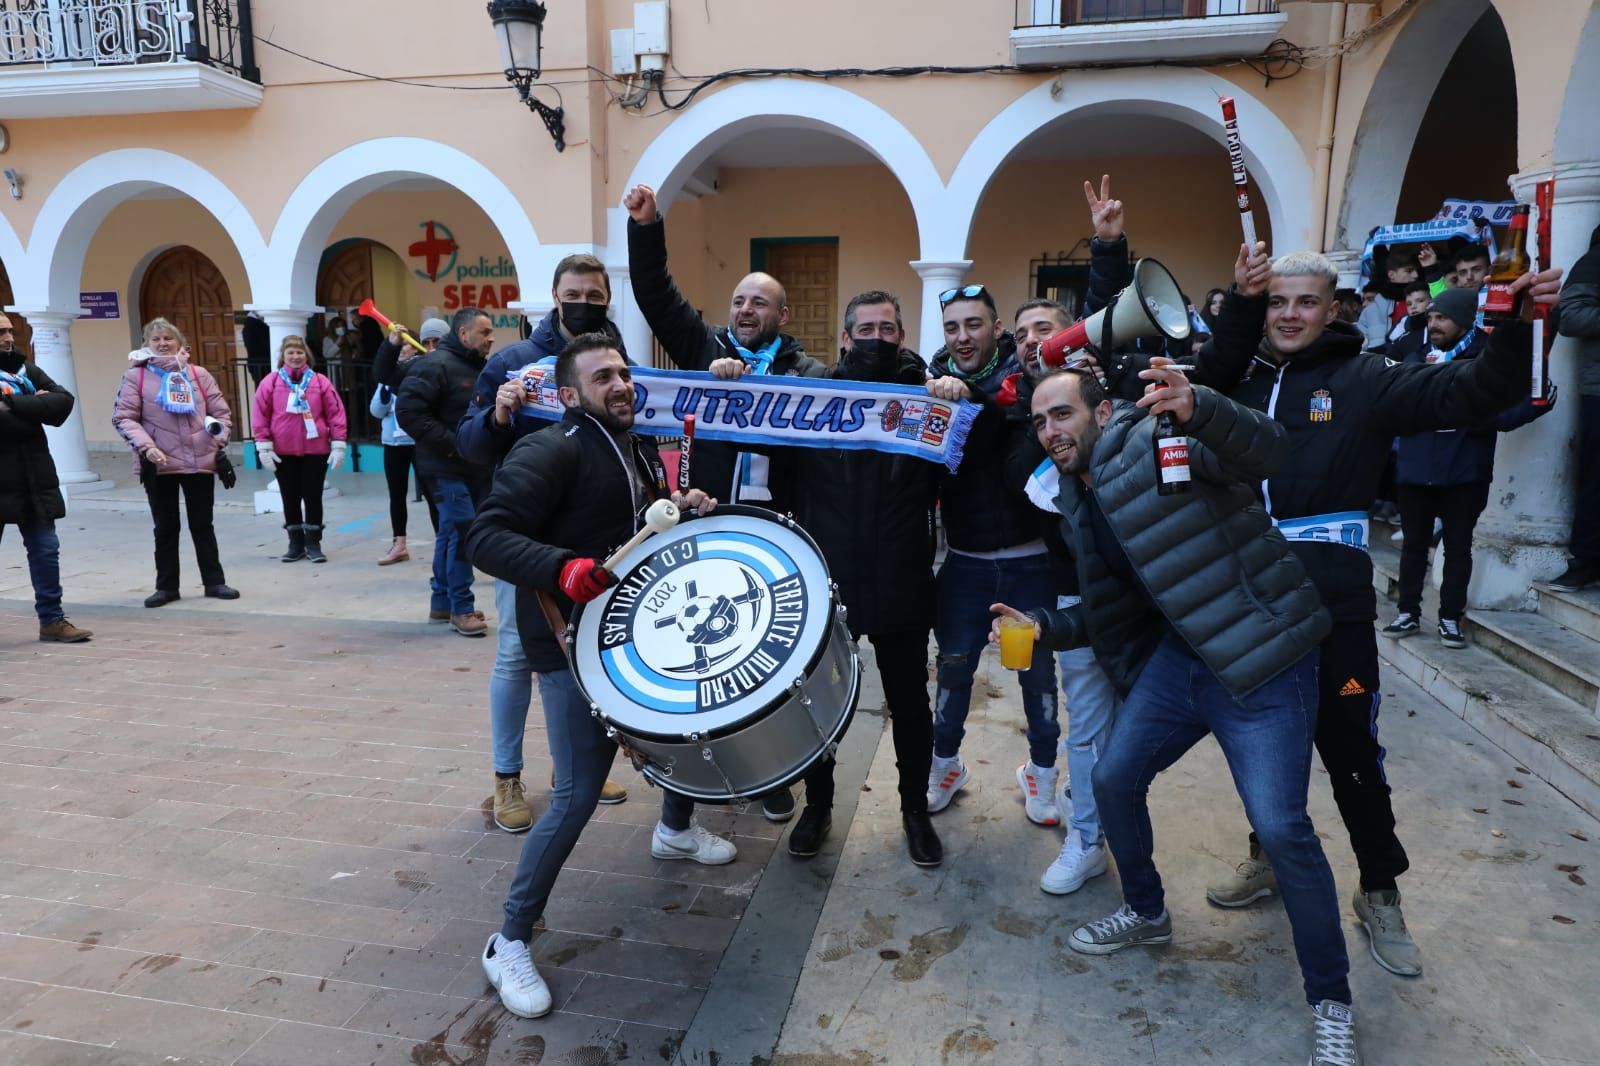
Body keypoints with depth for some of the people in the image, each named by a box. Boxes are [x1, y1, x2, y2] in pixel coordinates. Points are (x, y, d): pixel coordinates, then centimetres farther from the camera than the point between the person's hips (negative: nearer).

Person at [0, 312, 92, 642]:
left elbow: (64, 401, -2)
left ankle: (52, 620, 15)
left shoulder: (27, 370, 12)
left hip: (34, 477, 5)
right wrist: (37, 406, -10)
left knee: (45, 549, 7)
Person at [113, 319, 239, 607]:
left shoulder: (199, 374, 8)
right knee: (165, 527, 9)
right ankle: (166, 586, 19)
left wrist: (219, 438, -4)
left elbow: (221, 412, 10)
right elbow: (125, 418, -2)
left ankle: (214, 581, 17)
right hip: (159, 463, -1)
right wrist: (146, 446, -16)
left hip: (200, 460, 1)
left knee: (202, 525, 9)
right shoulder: (135, 376, 2)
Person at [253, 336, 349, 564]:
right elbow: (262, 416, 1)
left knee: (313, 497, 5)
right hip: (283, 452, 1)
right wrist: (264, 447, -4)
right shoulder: (271, 382, 1)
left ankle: (313, 543, 14)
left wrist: (338, 445, -5)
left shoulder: (320, 382, 0)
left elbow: (336, 413, -1)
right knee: (290, 498, 9)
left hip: (315, 450, -1)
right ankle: (296, 544, 20)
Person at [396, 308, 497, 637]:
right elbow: (408, 410, -21)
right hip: (448, 469, -8)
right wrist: (450, 443, -20)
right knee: (463, 532, -10)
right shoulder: (436, 365, -13)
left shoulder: (483, 367, 15)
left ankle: (443, 599, 26)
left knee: (452, 533, 15)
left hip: (478, 468, 8)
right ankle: (461, 608, -1)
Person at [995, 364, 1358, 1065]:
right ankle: (1146, 911, 37)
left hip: (1261, 655, -8)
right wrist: (1043, 627, 6)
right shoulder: (1077, 506, 12)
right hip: (1178, 654, 8)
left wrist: (1195, 410, -45)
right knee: (1114, 779, 9)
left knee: (1279, 826, -13)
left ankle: (1331, 999, 10)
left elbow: (1265, 450, -27)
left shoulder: (1155, 437, -11)